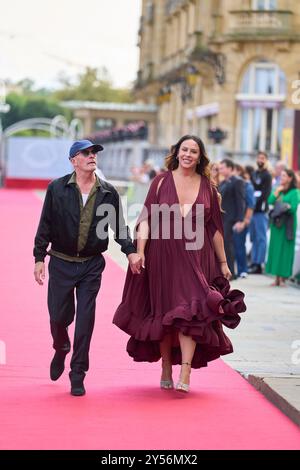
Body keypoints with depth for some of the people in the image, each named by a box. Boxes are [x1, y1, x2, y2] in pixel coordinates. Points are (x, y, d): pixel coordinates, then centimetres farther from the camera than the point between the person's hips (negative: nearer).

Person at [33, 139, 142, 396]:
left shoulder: (108, 192, 2)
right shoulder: (57, 188, -2)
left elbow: (119, 226, 7)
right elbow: (45, 226, 1)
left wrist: (130, 251, -7)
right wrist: (39, 258, -3)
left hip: (92, 264, 1)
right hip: (61, 262, 0)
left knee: (85, 320, -3)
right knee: (59, 316, 5)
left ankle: (78, 375, 6)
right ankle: (61, 351, 39)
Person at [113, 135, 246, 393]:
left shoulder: (207, 187, 6)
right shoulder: (162, 181, 3)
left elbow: (215, 228, 11)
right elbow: (146, 219, -1)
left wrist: (223, 262, 13)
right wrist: (140, 250, -13)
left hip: (196, 258, 0)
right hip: (163, 257, 0)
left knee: (191, 312, -13)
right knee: (164, 314, 7)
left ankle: (185, 375, -17)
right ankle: (166, 372, 20)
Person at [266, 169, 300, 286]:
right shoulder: (279, 190, 15)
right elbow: (270, 201, 2)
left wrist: (285, 206, -22)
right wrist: (277, 191, -4)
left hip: (287, 224, -6)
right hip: (276, 222, 6)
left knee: (285, 249, -4)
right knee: (275, 248, 4)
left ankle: (283, 277, -2)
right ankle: (277, 277, 8)